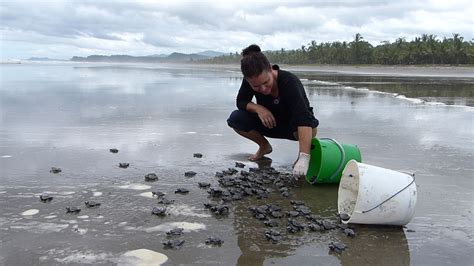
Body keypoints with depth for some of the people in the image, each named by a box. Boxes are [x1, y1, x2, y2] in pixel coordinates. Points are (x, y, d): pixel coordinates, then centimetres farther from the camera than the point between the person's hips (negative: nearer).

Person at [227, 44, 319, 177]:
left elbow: (304, 120, -47)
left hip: (293, 126, -4)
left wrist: (304, 158, -59)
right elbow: (241, 101, -7)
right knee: (235, 119, -20)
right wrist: (258, 108, -31)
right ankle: (264, 146, 8)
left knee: (311, 125, -39)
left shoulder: (289, 82, -36)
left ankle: (303, 153, -4)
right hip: (270, 123, 4)